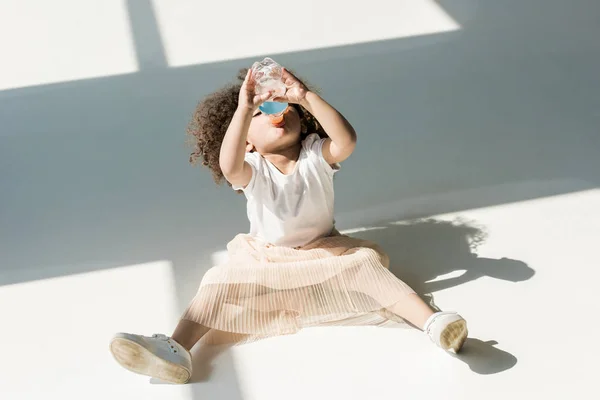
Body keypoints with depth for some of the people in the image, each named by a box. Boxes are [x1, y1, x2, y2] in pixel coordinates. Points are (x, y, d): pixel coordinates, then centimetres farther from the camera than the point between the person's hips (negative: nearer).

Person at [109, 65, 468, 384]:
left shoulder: (316, 155, -9)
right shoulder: (252, 171, -12)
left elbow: (346, 141, -33)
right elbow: (228, 166, -38)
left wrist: (306, 98, -41)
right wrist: (243, 108, -46)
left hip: (325, 252, 0)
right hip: (265, 260, 0)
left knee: (367, 262, -25)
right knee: (224, 280, -23)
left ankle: (432, 322, -35)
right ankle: (177, 351, -37)